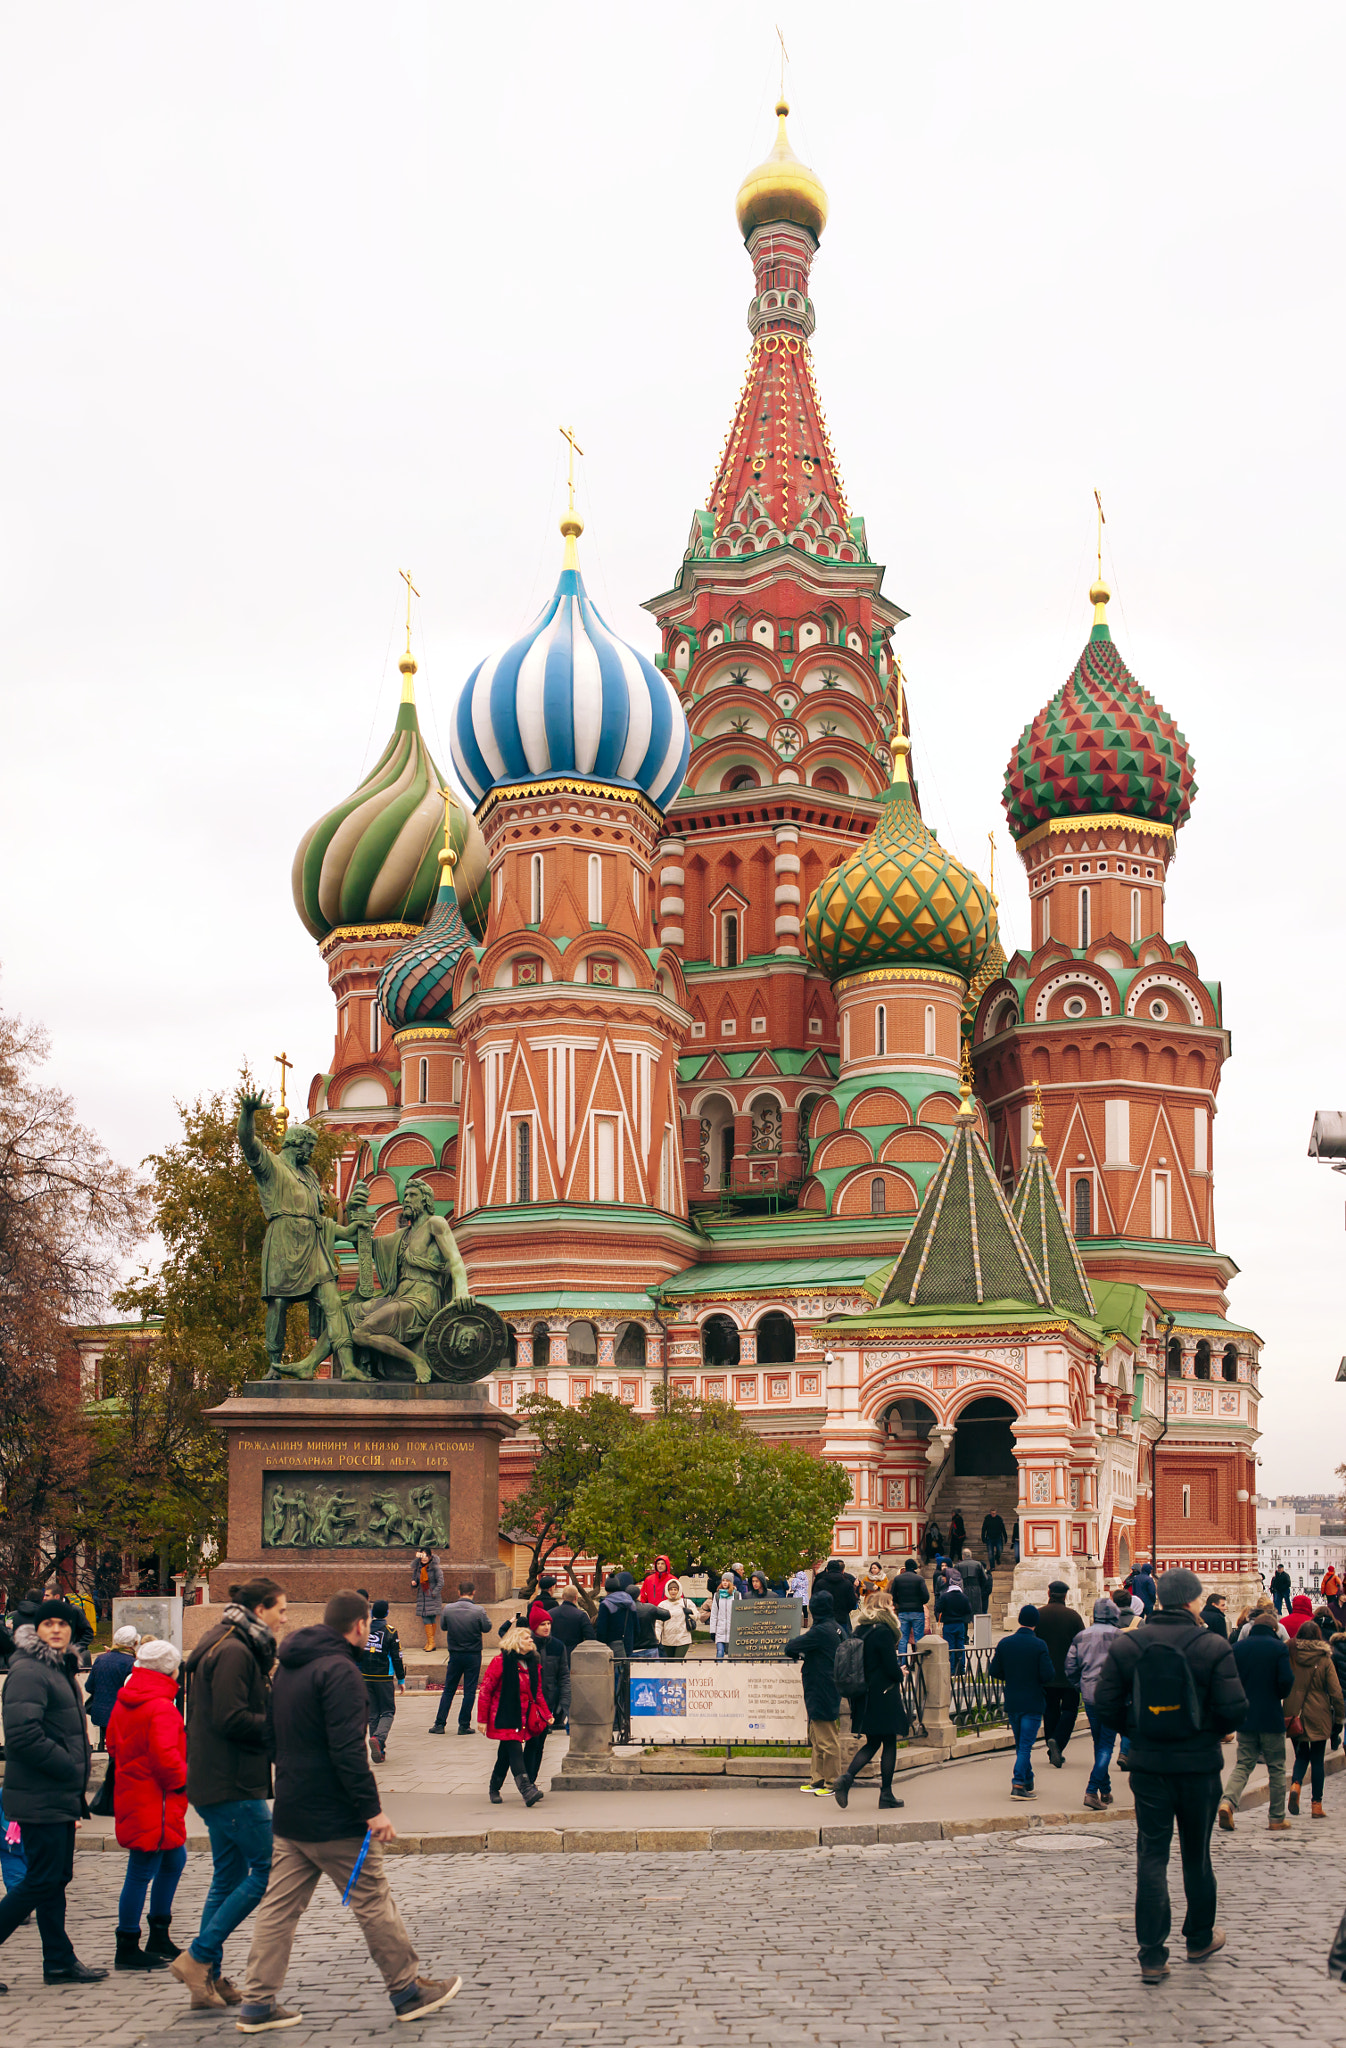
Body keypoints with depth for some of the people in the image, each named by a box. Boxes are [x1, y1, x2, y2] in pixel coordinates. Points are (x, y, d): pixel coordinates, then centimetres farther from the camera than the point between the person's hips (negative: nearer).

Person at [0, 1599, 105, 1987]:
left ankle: (60, 1961, 20)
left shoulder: (61, 1670, 17)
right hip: (40, 1798, -10)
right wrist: (69, 1766, -17)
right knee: (42, 1881, -8)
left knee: (56, 1879, 14)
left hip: (59, 1797, 10)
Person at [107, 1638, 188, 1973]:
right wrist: (184, 1779, -9)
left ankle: (159, 1937, 26)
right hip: (156, 1803, -10)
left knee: (174, 1860, 20)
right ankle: (128, 1950, 3)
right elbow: (165, 1755, -25)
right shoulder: (162, 1708, -19)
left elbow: (114, 1745, 18)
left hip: (131, 1792, 10)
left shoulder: (123, 1702, 10)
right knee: (142, 1872, -3)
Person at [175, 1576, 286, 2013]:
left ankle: (209, 1979, 15)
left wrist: (277, 1719, 7)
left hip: (220, 1781, 11)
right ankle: (198, 1957, -4)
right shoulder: (233, 1652, -16)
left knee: (229, 1877, 13)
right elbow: (230, 1719, -23)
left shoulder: (234, 1648, 17)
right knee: (269, 1867, -6)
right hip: (233, 1783, -11)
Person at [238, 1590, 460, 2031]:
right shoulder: (340, 1671, -17)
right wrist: (372, 1809, -21)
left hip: (289, 1812, 9)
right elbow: (347, 1750, -23)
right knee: (373, 1901, 3)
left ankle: (259, 2003, 8)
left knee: (279, 1906, 8)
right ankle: (408, 1990, 13)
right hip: (333, 1818, -9)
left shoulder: (288, 1667, 13)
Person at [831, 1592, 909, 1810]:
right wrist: (900, 1673, 5)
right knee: (889, 1743, 3)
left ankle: (846, 1777, -3)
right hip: (885, 1696, -7)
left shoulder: (859, 1631, 7)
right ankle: (886, 1794, 7)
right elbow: (892, 1668, -18)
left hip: (866, 1696, 7)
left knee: (872, 1742, 15)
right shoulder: (883, 1632, -16)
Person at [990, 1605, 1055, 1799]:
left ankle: (1028, 1784, 27)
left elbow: (995, 1672, 2)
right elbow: (1048, 1676, -17)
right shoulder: (1039, 1646, -13)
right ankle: (1018, 1785, -11)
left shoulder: (1004, 1643, -2)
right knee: (1025, 1745, -1)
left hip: (1011, 1703, 4)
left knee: (1021, 1745, 18)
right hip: (1033, 1703, -4)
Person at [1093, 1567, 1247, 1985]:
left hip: (1148, 1764, 1)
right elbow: (1234, 1710, -14)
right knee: (1197, 1856, 17)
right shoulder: (1213, 1647, -10)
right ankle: (1199, 1939, 33)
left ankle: (1152, 1957, -2)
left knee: (1151, 1857, 4)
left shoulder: (1127, 1645, -3)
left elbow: (1106, 1704, -2)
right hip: (1199, 1766, -1)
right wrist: (1218, 1731, 8)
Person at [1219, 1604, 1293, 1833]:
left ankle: (1227, 1802, -17)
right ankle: (1277, 1818, 13)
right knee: (1276, 1767, 9)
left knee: (1243, 1764, 7)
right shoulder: (1279, 1648, -7)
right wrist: (1278, 1695, 5)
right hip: (1272, 1717, -3)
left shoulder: (1237, 1647, 3)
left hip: (1245, 1716, 3)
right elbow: (1286, 1680, -15)